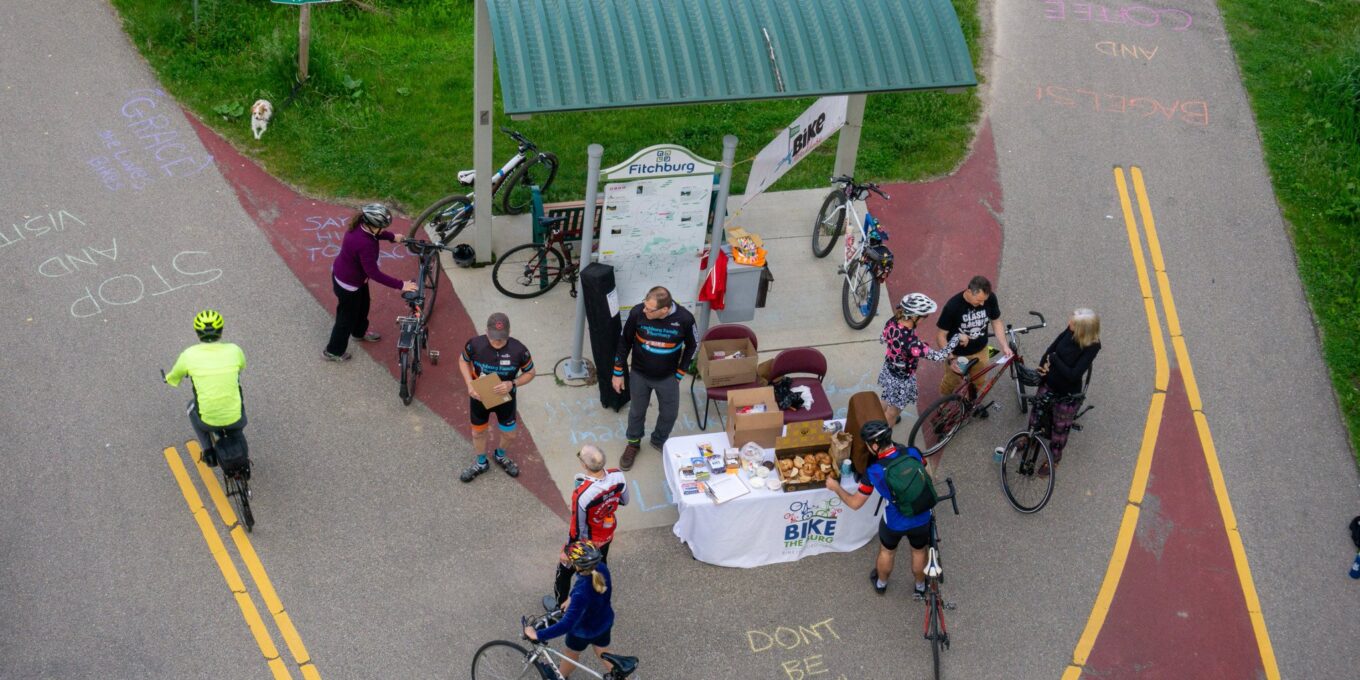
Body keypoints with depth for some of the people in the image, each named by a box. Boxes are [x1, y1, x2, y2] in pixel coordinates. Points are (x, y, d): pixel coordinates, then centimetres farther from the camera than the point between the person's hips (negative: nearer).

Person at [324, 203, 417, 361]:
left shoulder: (360, 226, -14)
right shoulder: (365, 244, -41)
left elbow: (376, 233, 12)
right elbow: (374, 273, -37)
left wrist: (393, 237, 7)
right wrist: (401, 285, -35)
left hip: (349, 274, 9)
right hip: (347, 282, -9)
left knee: (362, 305, 32)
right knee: (347, 316, 14)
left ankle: (359, 332, 60)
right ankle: (333, 351, 34)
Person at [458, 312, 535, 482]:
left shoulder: (519, 350, -29)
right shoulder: (475, 345, -27)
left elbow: (530, 373, -11)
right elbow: (463, 361, -5)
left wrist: (512, 384, -29)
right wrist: (469, 384, -19)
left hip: (505, 397, 0)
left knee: (509, 434, 20)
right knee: (478, 432, 22)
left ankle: (501, 456, 56)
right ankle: (481, 463, 52)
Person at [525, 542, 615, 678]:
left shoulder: (581, 593, -45)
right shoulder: (601, 568, -25)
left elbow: (567, 624, -43)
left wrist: (538, 635, -37)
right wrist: (571, 599, 11)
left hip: (583, 631, -4)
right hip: (605, 622, 5)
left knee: (571, 655, 29)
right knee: (604, 654, 31)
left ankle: (560, 676, 58)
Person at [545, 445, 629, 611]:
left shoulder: (581, 495, -42)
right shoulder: (618, 476, -28)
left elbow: (577, 530, -26)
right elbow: (624, 501, -5)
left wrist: (567, 551, -8)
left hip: (586, 542, -5)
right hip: (607, 537, 5)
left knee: (564, 571, 25)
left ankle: (560, 606, 49)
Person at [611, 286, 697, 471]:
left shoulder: (684, 319, -28)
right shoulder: (637, 312, -27)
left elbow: (692, 345, -6)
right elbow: (624, 341, -9)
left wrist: (680, 373, -1)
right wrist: (618, 373, -3)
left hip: (667, 378, 0)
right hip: (639, 375, 0)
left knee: (669, 414, 20)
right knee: (637, 411, 21)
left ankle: (659, 441, 51)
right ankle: (633, 443, 50)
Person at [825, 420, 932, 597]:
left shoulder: (873, 472, -25)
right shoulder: (913, 453, -19)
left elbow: (855, 503, -12)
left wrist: (835, 487, 3)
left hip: (895, 523, -2)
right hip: (922, 518, 2)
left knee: (887, 552, 29)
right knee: (919, 551, 30)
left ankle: (881, 583, 54)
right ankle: (920, 586, 52)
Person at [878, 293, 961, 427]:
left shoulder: (892, 322, -21)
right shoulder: (912, 343, -43)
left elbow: (882, 339, 0)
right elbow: (939, 356, -34)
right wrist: (956, 338, -22)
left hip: (888, 371, 8)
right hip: (902, 380, -8)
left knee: (885, 401, 36)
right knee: (892, 413, 19)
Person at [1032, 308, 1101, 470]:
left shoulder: (1091, 347, -32)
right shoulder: (1071, 331, -18)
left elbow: (1073, 375, -33)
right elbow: (1053, 346, 0)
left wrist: (1053, 359, -24)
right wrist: (1044, 365, -12)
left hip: (1068, 395, -5)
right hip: (1048, 383, 5)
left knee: (1060, 428, 17)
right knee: (1035, 411, 25)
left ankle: (1054, 458, 43)